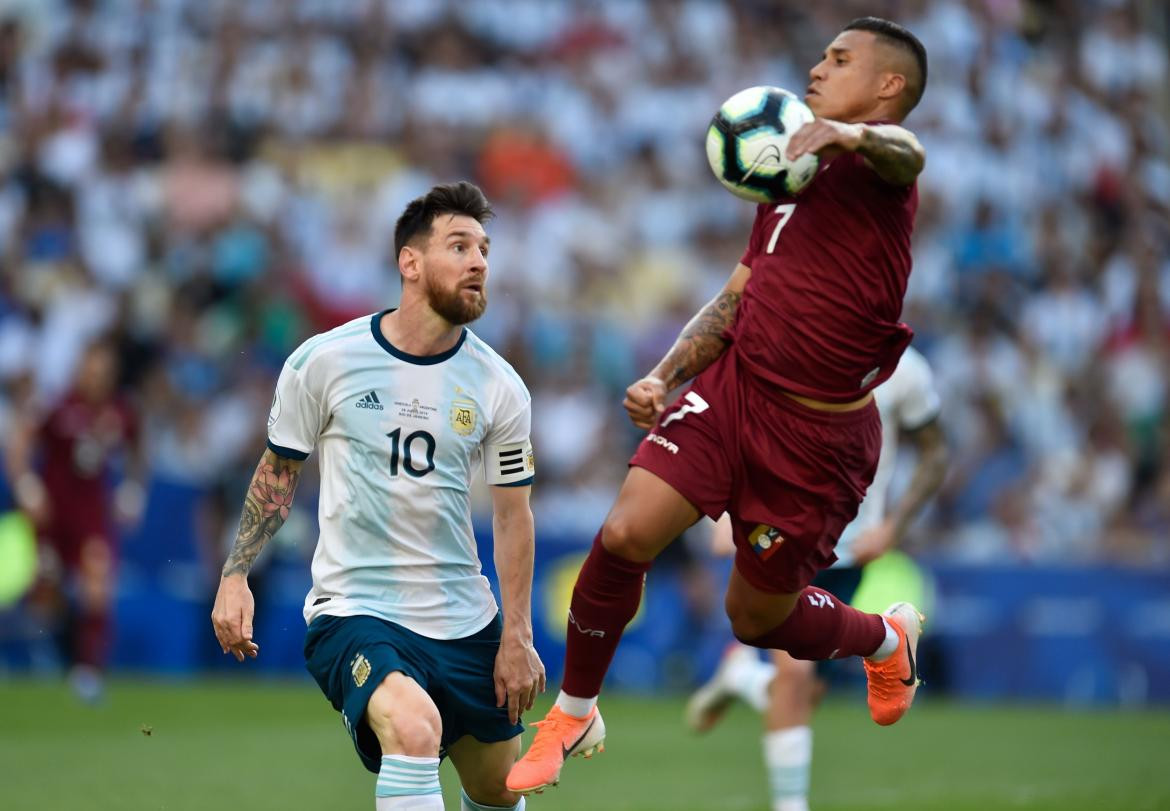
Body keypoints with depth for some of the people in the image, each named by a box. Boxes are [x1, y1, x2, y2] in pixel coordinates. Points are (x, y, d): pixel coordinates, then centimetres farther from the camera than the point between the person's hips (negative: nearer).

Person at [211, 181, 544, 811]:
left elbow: (511, 513, 7)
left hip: (464, 619, 4)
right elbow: (278, 472, 6)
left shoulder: (498, 387, -2)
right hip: (353, 611, -4)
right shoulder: (323, 362, -8)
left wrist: (517, 637, 3)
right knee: (414, 728, -33)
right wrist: (236, 574, -2)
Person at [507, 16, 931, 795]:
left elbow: (905, 154, -35)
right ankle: (573, 717, 8)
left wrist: (848, 135, -58)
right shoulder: (789, 183, 17)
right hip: (731, 387, 6)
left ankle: (886, 637, 42)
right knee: (623, 536, -12)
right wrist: (664, 380, 7)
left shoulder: (874, 164, -9)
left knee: (758, 618, 9)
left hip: (814, 431, -6)